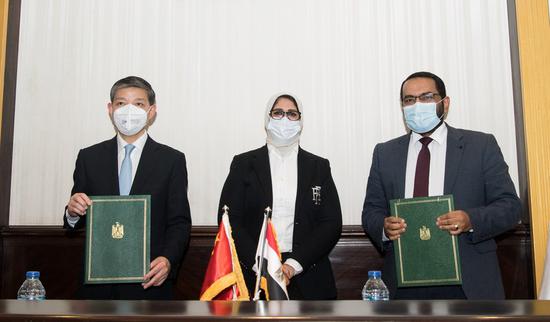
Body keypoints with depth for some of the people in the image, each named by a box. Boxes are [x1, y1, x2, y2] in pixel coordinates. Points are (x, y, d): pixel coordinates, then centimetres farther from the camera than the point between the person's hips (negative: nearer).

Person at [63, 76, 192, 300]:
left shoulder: (172, 160, 0)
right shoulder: (89, 157, 7)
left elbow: (179, 222, -2)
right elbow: (75, 222, 10)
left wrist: (168, 260, -18)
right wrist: (73, 212, -12)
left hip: (149, 281, -2)